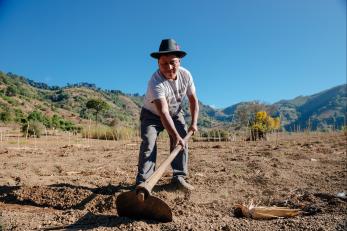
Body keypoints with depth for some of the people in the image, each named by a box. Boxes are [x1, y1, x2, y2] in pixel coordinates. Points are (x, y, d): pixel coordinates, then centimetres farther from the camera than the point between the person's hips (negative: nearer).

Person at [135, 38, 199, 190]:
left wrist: (194, 123, -10)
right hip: (152, 114, -4)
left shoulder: (185, 75, -19)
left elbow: (193, 99, -6)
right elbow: (163, 112, -42)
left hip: (175, 113, 4)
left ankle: (179, 176, 3)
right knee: (148, 143, -19)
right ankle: (143, 180, -14)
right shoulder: (155, 81, -36)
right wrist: (175, 135, -47)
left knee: (182, 141, -8)